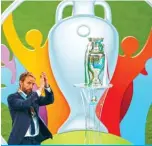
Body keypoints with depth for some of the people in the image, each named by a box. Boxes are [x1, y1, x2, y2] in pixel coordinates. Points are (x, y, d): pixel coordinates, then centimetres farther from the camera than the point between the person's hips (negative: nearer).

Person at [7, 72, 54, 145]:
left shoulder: (33, 96, 11)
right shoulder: (12, 98, -7)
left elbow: (49, 100, 2)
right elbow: (24, 104, -26)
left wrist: (46, 86, -15)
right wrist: (40, 89, -28)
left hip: (36, 139, 6)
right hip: (22, 140, -6)